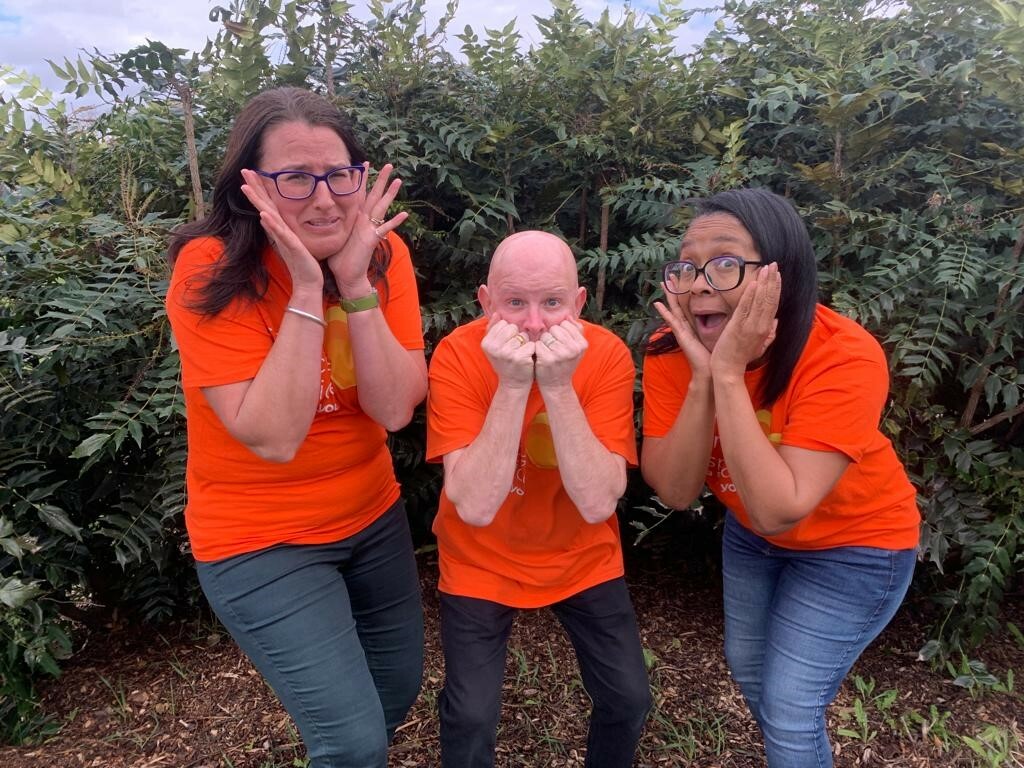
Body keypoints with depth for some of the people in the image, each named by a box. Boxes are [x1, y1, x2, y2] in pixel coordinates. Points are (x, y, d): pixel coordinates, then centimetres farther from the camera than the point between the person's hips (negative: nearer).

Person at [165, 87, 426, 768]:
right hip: (260, 540, -4)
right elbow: (273, 437, -27)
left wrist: (355, 283, -27)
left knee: (399, 690, 22)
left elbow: (395, 409, -18)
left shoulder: (382, 252, -10)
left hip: (373, 514, 5)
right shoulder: (211, 273, -21)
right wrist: (306, 293, -32)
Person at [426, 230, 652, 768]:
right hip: (482, 563, -1)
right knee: (471, 716, -5)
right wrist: (511, 385, -37)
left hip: (581, 559, 2)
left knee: (628, 699, 5)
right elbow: (475, 507, -30)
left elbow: (598, 504, -27)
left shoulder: (606, 355, -20)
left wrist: (558, 387, -36)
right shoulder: (457, 355, -23)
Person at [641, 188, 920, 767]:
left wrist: (728, 374, -43)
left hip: (852, 546, -5)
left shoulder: (845, 357, -35)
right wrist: (701, 376, -38)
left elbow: (778, 510, -40)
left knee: (789, 708, 0)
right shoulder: (672, 351, -22)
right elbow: (677, 493, -25)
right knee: (747, 669, 23)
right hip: (751, 536, 5)